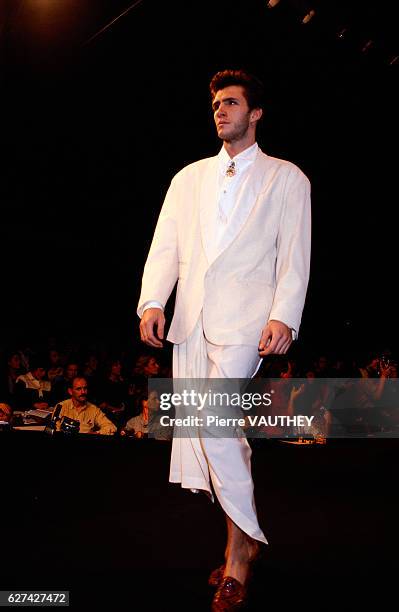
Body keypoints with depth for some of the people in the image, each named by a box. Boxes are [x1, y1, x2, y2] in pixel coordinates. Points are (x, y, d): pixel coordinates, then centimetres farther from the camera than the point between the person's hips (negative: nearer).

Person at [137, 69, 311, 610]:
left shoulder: (286, 179, 9)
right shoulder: (189, 178, 21)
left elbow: (294, 255, 0)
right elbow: (165, 246, 11)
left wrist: (283, 316, -14)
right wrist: (153, 302, -4)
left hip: (244, 318, -5)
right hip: (191, 319, 5)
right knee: (221, 431, 6)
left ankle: (241, 543, 0)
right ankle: (243, 540, 20)